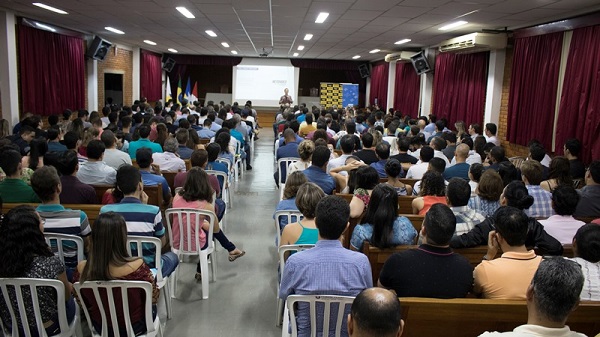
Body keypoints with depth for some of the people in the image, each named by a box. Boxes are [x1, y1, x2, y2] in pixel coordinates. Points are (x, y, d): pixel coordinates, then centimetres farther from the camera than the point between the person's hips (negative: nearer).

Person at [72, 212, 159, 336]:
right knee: (151, 306, 31)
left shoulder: (82, 269, -21)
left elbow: (83, 303, -2)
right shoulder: (137, 266, -33)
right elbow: (153, 298, -15)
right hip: (134, 327, -3)